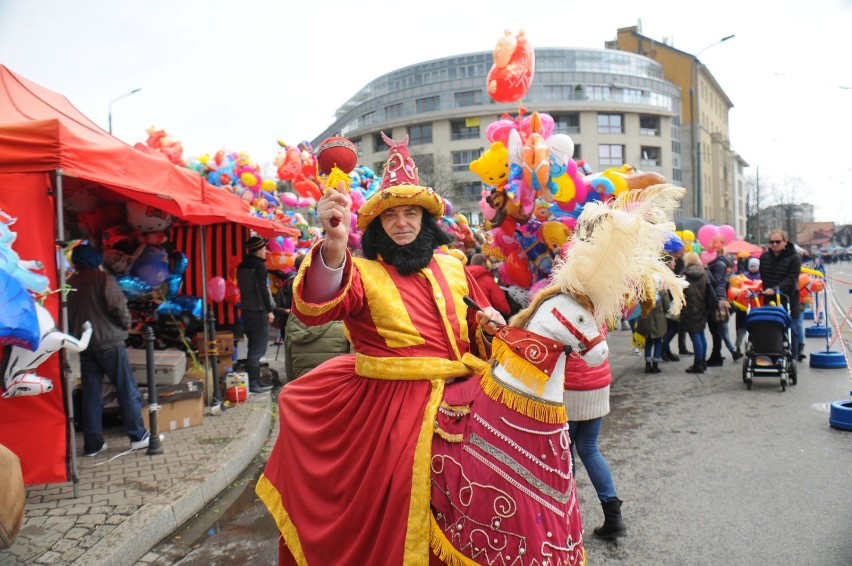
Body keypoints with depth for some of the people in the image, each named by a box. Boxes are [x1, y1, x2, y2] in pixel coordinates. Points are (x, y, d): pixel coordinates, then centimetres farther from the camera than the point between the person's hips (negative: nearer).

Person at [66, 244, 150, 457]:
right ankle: (138, 436, 5)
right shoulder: (103, 279, -9)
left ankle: (93, 444, 12)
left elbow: (68, 316, 11)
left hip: (85, 345, 6)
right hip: (109, 343, -6)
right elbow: (119, 307, -15)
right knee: (127, 390, 2)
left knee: (91, 394, 9)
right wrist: (126, 325, 2)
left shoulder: (70, 284, 8)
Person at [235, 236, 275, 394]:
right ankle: (252, 383, -4)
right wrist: (269, 310, -16)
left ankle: (255, 381, 20)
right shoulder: (259, 265, -12)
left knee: (253, 347, 14)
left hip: (246, 310, 9)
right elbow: (263, 289, -18)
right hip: (258, 310, -9)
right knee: (258, 349, -5)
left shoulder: (242, 266, 14)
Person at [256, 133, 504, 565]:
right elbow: (315, 307, -28)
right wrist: (334, 244, -46)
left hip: (461, 399, 5)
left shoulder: (452, 267, 8)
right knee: (392, 507, 2)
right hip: (389, 411, -4)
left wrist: (488, 323, -4)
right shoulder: (363, 273, -6)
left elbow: (481, 324, 21)